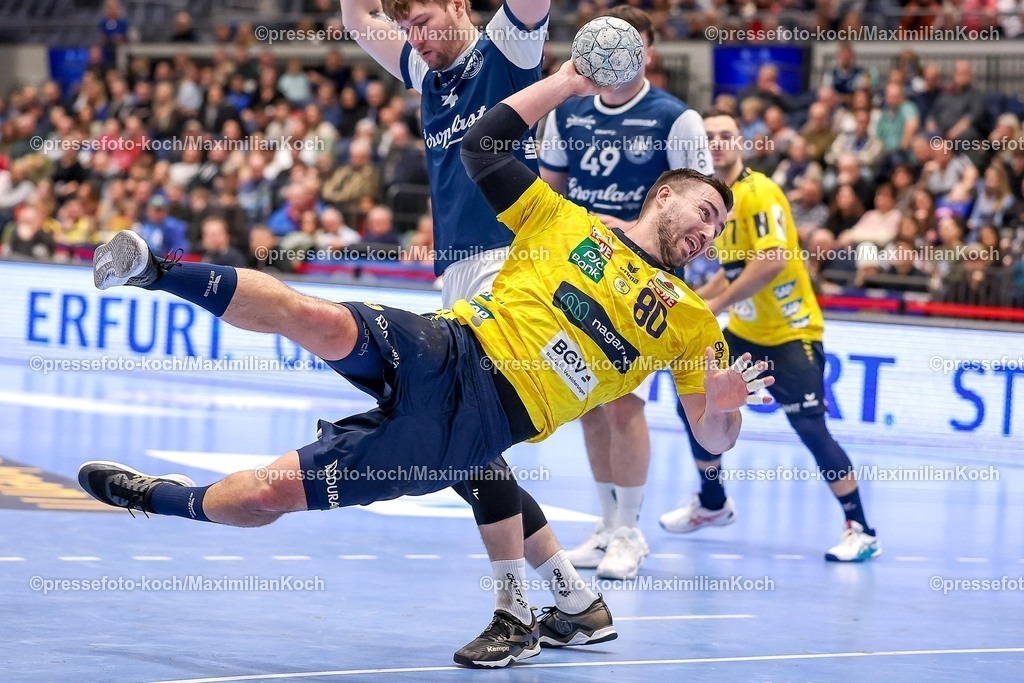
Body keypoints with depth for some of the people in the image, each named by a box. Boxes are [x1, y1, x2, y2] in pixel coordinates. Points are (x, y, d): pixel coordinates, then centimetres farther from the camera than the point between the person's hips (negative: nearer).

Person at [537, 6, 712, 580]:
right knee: (590, 405, 8)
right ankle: (608, 526, 18)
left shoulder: (676, 120, -8)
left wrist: (635, 231, -19)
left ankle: (630, 532, -1)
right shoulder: (567, 116, 7)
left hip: (640, 280, -5)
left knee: (622, 402, -11)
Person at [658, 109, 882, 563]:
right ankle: (713, 504, 28)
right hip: (744, 332, 9)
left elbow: (771, 261, -27)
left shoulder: (758, 193, -16)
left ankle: (860, 530, -7)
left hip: (791, 334, -9)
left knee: (810, 428, -15)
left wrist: (716, 305, -24)